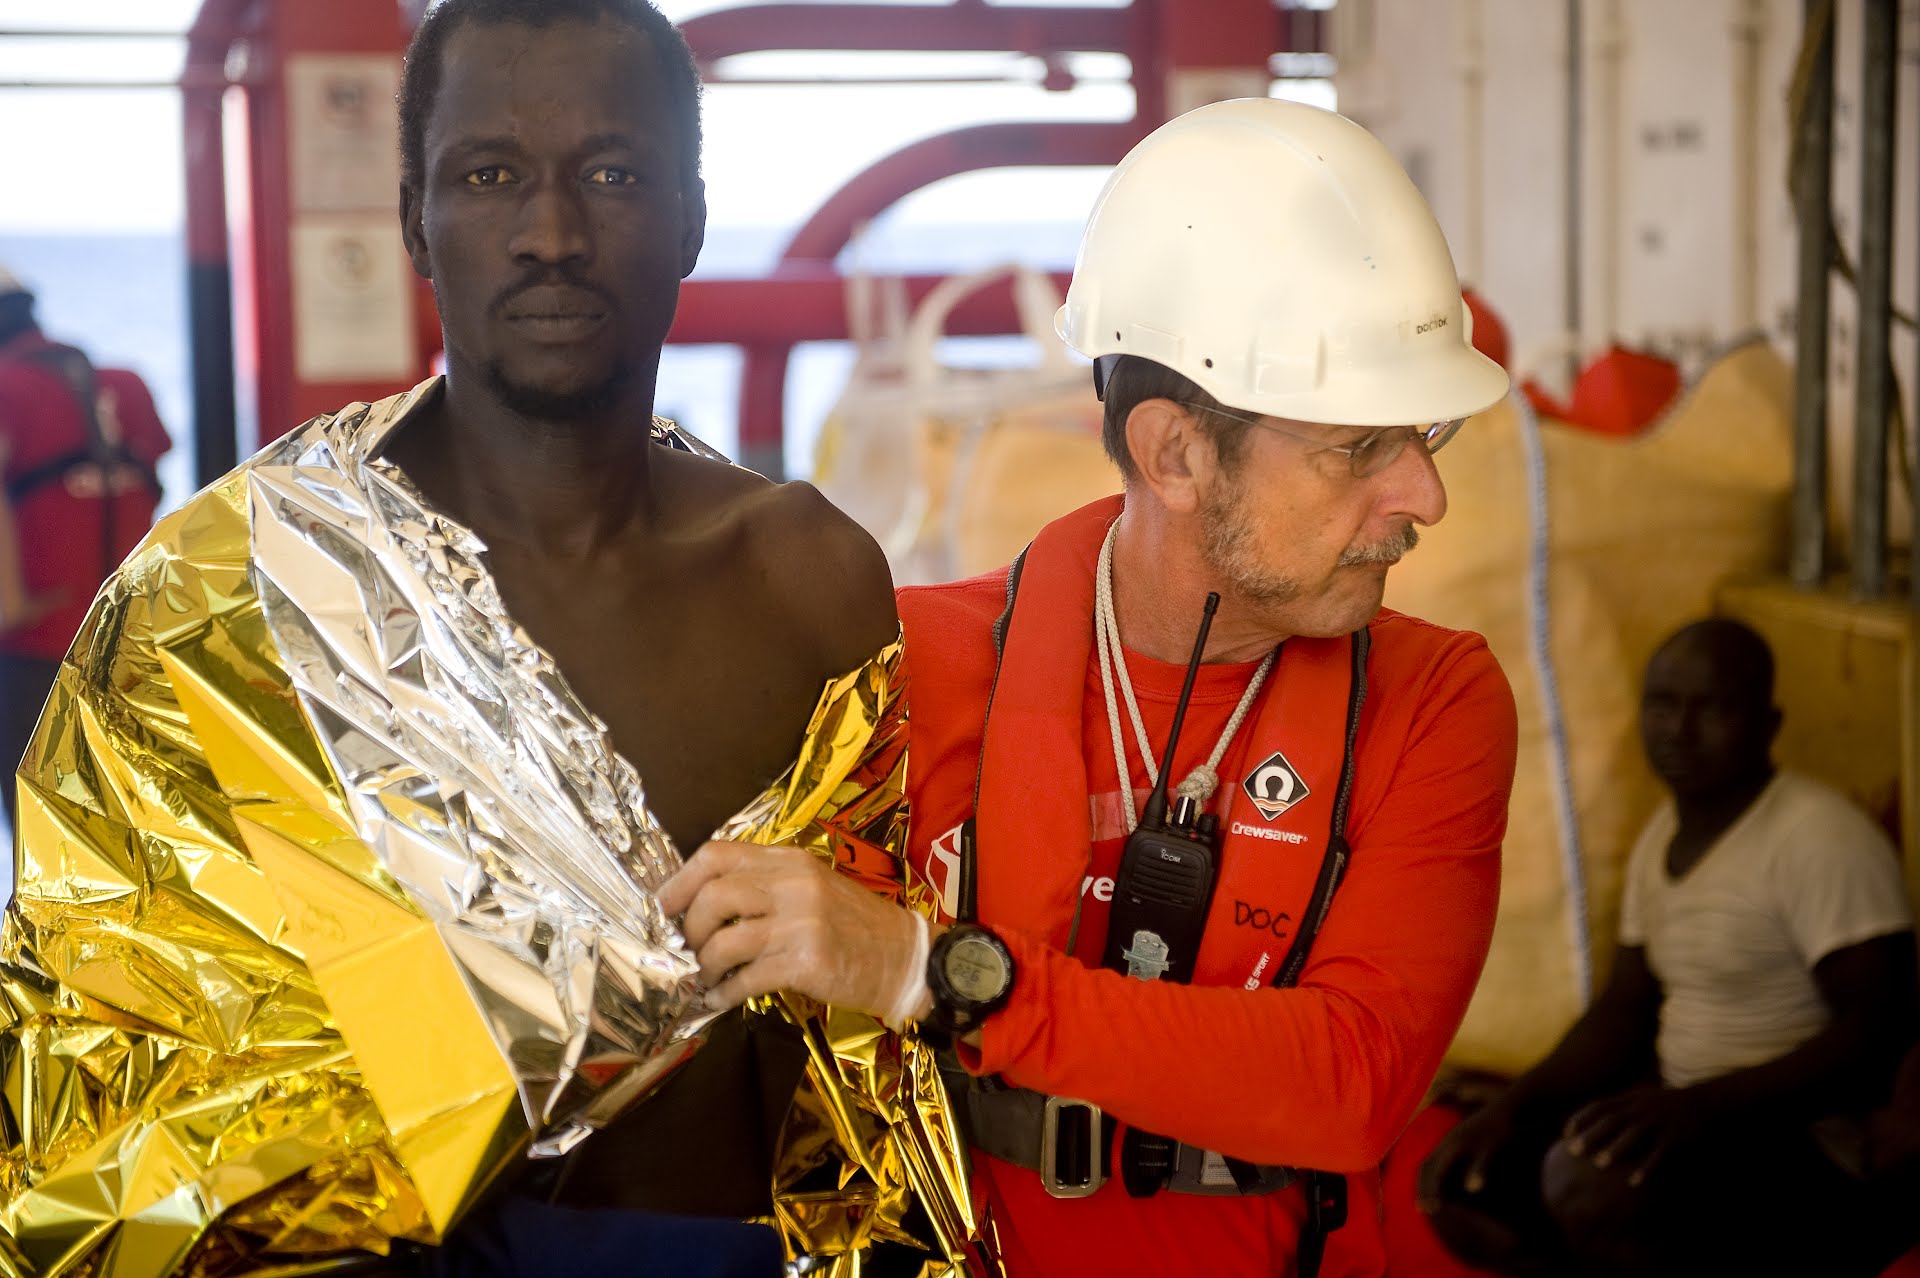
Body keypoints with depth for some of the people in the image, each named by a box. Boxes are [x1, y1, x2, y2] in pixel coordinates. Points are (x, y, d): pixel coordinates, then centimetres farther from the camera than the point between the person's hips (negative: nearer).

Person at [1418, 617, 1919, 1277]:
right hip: (1687, 1132, 9)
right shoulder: (1663, 835, 13)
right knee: (1459, 1185, -4)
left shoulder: (1820, 837, -15)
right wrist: (1512, 1106, 0)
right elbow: (1624, 1011, 17)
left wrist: (1701, 1104, -33)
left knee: (1594, 1183, -34)